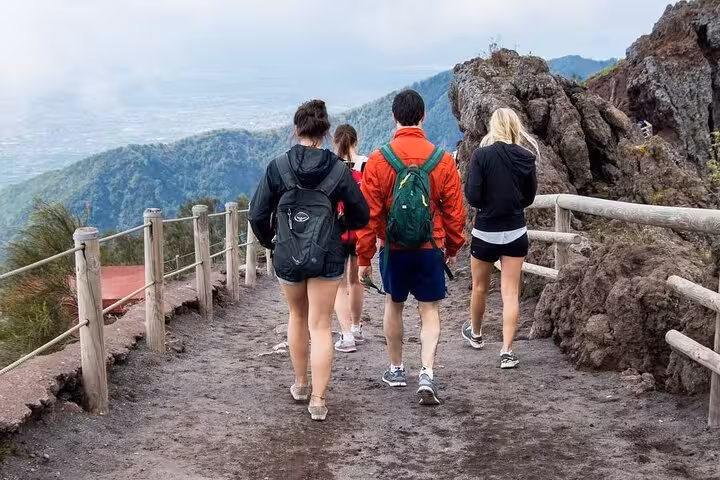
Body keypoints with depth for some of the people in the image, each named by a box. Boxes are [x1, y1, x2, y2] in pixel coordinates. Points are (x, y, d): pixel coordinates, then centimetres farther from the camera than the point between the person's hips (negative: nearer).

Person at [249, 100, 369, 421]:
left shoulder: (278, 167, -7)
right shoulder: (338, 169, -6)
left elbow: (257, 214, -5)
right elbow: (361, 215, 0)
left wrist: (268, 241, 12)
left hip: (287, 256, 1)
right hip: (327, 257, -1)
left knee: (297, 317, 23)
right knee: (321, 326, 5)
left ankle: (300, 385, 35)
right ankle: (318, 400, 4)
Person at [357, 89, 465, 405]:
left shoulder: (378, 160, -9)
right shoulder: (443, 160, -6)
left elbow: (369, 213, -6)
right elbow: (454, 212, 1)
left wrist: (364, 256, 3)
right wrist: (453, 248, 16)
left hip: (393, 250, 0)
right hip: (431, 250, 0)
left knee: (394, 305, 18)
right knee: (430, 311, 8)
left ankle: (396, 370, 30)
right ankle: (427, 374, -6)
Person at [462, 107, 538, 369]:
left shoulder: (482, 155, -13)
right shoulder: (526, 157, -2)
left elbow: (472, 197, -15)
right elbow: (529, 197, 8)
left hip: (486, 232, -2)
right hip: (516, 233, 2)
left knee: (480, 287, 19)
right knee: (511, 293, 4)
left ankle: (475, 333, 40)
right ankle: (507, 351, 0)